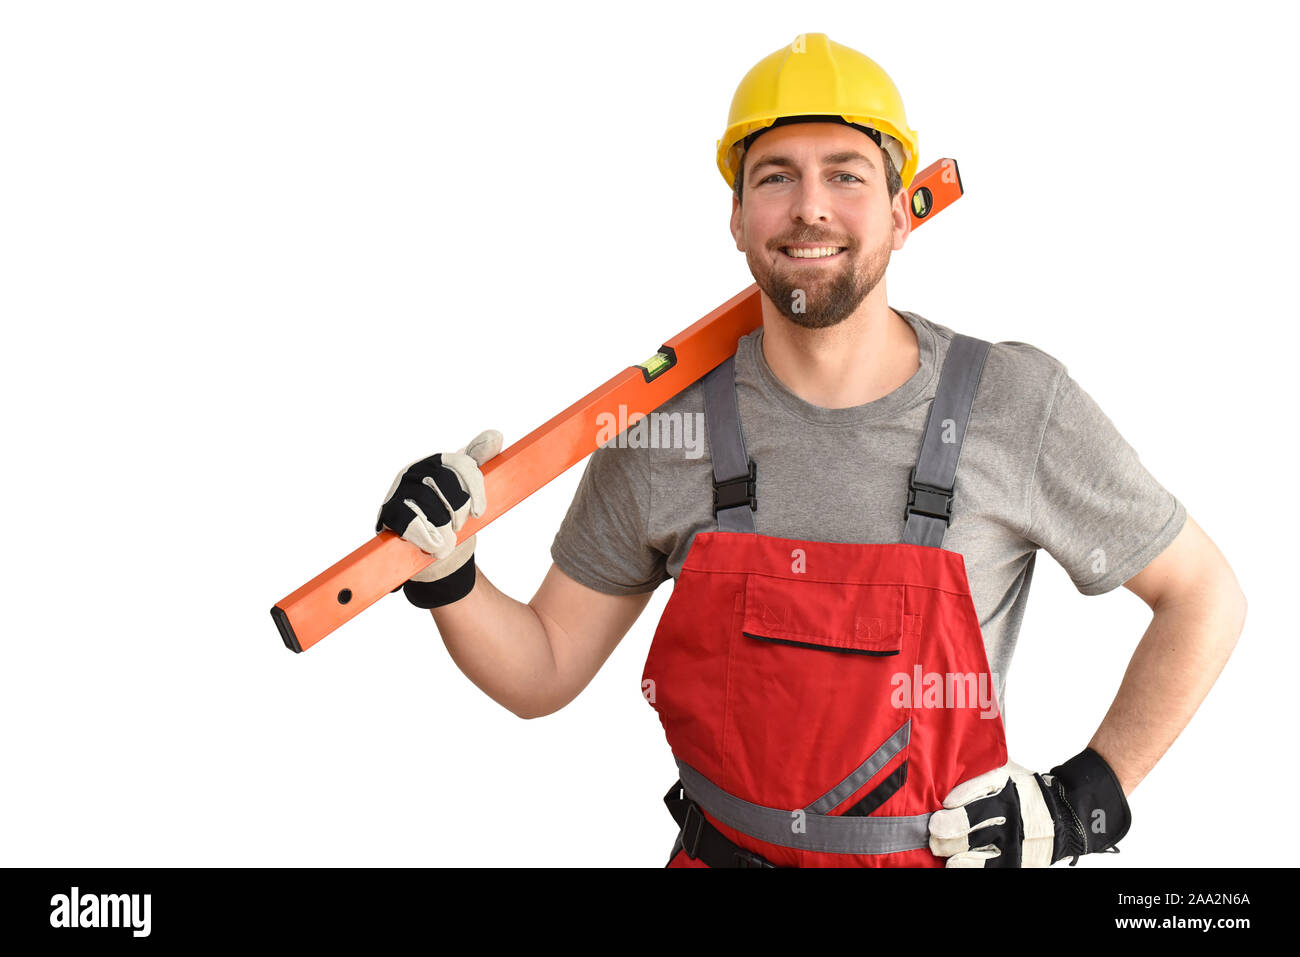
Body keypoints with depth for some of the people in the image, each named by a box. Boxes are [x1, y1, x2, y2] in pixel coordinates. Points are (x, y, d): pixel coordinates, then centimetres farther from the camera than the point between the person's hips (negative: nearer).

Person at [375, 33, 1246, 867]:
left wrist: (1089, 798, -6)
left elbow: (1206, 596, -1)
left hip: (941, 850, -1)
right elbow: (545, 672, -2)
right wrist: (448, 580, -20)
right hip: (719, 848, 2)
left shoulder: (1018, 404, -12)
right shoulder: (666, 421, -9)